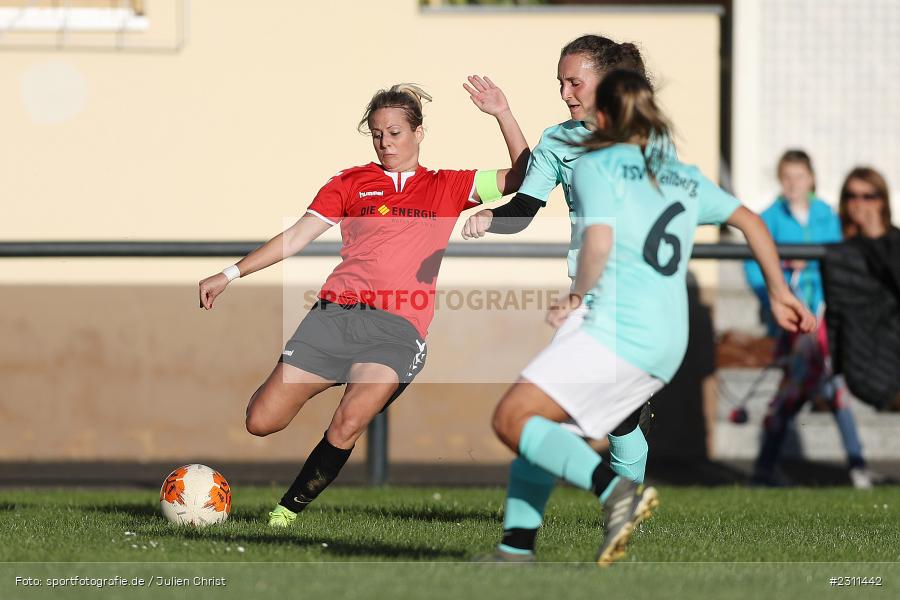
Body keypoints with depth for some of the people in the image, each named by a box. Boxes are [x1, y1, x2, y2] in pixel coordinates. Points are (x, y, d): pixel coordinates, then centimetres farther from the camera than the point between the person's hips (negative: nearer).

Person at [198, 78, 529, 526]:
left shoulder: (446, 187, 15)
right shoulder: (350, 183, 16)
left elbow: (524, 177, 12)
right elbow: (296, 237, 13)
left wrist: (502, 115, 1)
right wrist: (230, 275, 6)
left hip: (397, 329, -2)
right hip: (335, 314, 2)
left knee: (348, 425, -25)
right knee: (261, 422, -7)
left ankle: (290, 508, -9)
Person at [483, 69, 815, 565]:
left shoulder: (596, 166, 1)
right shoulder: (685, 177, 21)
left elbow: (598, 244, -14)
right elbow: (750, 222, 29)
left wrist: (575, 298, 2)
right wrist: (779, 295, 35)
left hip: (618, 329, -8)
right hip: (668, 347, 8)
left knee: (512, 419, -12)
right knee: (542, 427, 17)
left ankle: (614, 489, -29)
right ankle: (517, 547, 8)